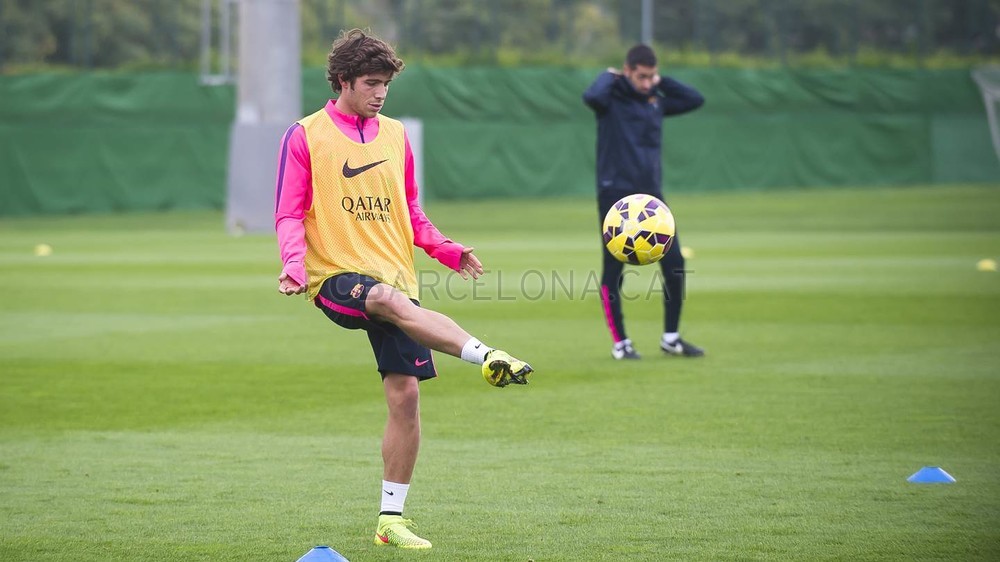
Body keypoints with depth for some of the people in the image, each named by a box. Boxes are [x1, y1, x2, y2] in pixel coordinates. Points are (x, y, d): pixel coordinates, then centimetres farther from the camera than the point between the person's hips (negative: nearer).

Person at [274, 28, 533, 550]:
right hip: (336, 276, -5)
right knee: (391, 301, -39)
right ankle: (487, 357, -57)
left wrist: (446, 250, 5)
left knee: (405, 395, -2)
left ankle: (391, 518, 7)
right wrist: (294, 263, -20)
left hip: (394, 275, 5)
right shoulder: (305, 136, 0)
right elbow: (289, 214, -1)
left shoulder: (395, 135, 14)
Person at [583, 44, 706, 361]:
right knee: (613, 270, -1)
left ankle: (671, 338, 13)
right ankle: (620, 343, 9)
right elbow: (592, 97, -28)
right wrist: (609, 77, -10)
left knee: (674, 264, 0)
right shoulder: (612, 97, -5)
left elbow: (695, 100, 18)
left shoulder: (655, 100, 13)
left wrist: (662, 82, 11)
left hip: (650, 195, 6)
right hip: (616, 195, -6)